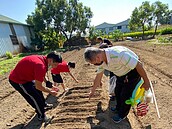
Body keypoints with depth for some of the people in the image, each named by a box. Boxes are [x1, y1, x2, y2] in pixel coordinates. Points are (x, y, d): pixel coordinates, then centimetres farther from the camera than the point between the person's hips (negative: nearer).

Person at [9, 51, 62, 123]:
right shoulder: (41, 66, -37)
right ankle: (41, 116, 21)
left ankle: (44, 104, 46)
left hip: (25, 76, 9)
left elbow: (42, 76, 7)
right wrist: (50, 91, -12)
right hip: (17, 80, -9)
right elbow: (38, 86, -26)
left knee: (38, 90, 22)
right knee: (35, 97, -2)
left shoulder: (43, 59, -9)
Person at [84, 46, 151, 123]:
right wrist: (92, 91, 11)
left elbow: (138, 65, -30)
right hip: (121, 73, 7)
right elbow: (98, 77, 0)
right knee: (117, 91, 16)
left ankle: (122, 115, 25)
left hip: (133, 71, -7)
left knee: (125, 94, 0)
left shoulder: (118, 54, -40)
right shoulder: (101, 60, -13)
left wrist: (146, 81, -17)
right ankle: (118, 108, 42)